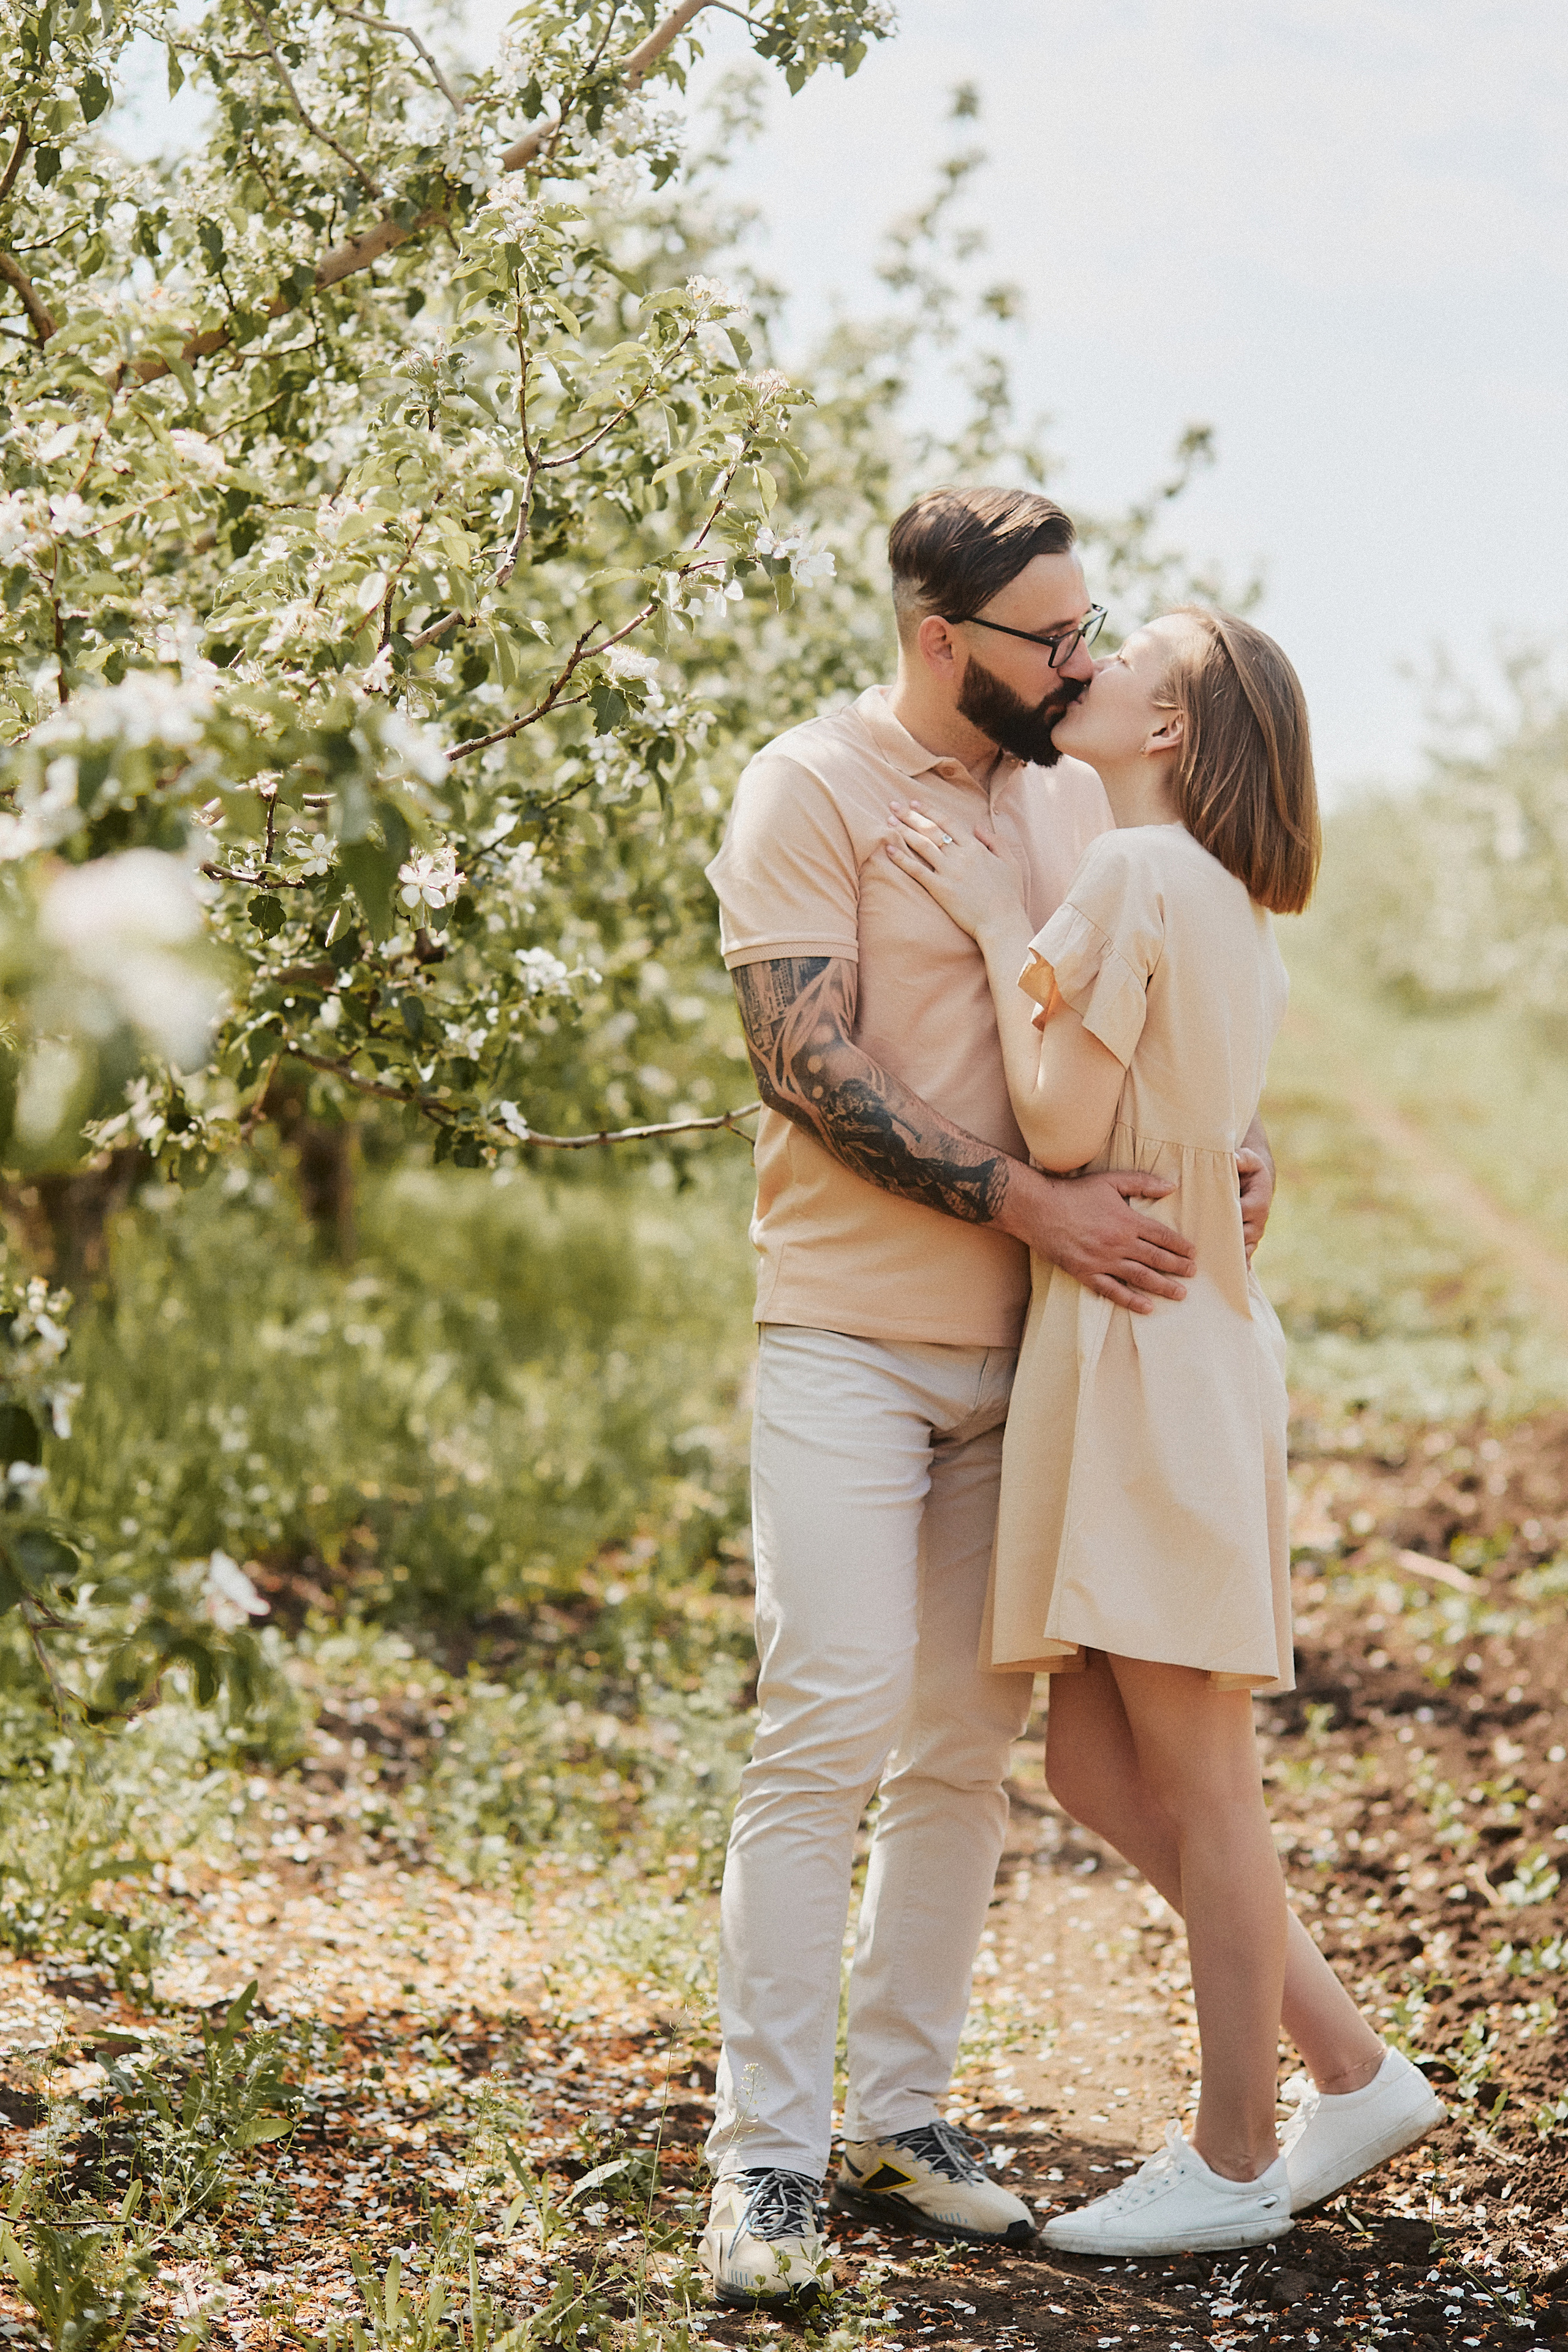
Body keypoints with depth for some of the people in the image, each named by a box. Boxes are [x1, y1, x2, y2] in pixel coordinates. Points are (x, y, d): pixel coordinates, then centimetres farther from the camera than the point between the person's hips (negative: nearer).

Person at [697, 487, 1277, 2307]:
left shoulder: (1073, 794, 11)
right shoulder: (812, 790, -7)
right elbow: (807, 1071, -15)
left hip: (1026, 1344, 6)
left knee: (967, 1744, 7)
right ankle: (766, 2158, -6)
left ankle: (900, 2116, 17)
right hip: (848, 1337, -6)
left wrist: (1240, 1138, 1)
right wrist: (1032, 1206, -19)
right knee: (830, 1723, -11)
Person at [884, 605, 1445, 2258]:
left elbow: (1060, 1125, -15)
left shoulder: (1138, 872, -12)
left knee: (1196, 1773, 0)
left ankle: (1235, 2163, 10)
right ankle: (1352, 2071, 18)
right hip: (1173, 1338, 10)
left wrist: (998, 922, -7)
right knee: (1095, 1766, 12)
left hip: (1155, 1346, -10)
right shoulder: (1221, 902, 17)